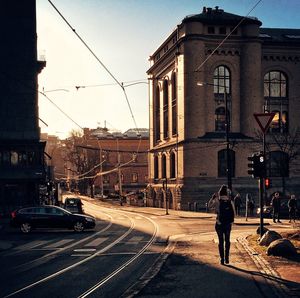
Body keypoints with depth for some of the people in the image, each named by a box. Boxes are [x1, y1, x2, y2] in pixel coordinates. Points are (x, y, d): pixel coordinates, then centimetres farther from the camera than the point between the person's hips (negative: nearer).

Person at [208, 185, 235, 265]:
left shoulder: (217, 202, -11)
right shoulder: (230, 202, -6)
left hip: (219, 224, -1)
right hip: (228, 224, 1)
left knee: (221, 241, 4)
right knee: (227, 240, 12)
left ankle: (222, 259, 7)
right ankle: (227, 258, 14)